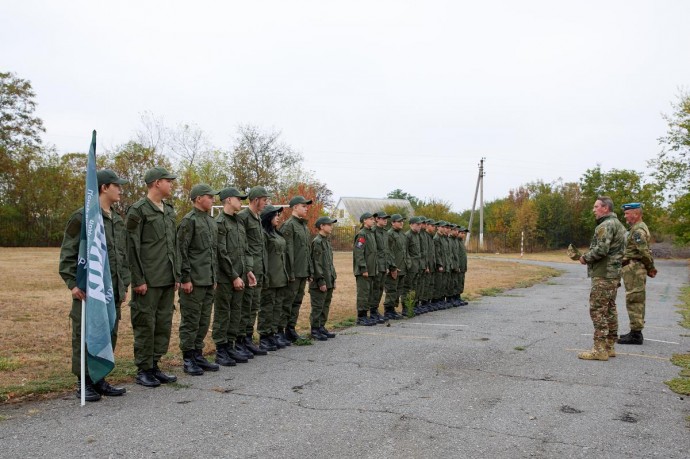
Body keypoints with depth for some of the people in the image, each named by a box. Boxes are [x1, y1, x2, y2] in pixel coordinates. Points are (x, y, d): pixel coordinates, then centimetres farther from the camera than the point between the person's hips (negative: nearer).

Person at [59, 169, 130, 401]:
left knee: (109, 336, 11)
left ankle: (99, 379, 23)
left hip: (113, 291, 7)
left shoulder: (117, 220, 15)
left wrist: (124, 284, 15)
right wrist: (73, 283, -15)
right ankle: (84, 383, 12)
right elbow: (68, 254, -8)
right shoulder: (82, 217, -7)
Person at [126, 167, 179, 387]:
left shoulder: (169, 210, 14)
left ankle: (154, 366, 22)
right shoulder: (138, 210, -9)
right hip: (148, 281, -8)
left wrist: (176, 275, 14)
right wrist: (138, 279, -15)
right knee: (145, 324, 1)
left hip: (168, 280, 8)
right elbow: (132, 247, -12)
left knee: (164, 324, 11)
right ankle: (144, 370, 12)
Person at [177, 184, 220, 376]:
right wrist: (185, 278, -17)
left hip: (209, 281, 8)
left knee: (204, 321, 13)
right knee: (190, 320, 0)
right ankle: (188, 359, 8)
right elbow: (181, 251, -14)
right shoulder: (189, 221, -10)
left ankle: (198, 355, 23)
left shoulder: (211, 222, 16)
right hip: (194, 281, -8)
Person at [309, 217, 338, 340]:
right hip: (320, 283, -9)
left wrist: (333, 279, 18)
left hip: (328, 282, 9)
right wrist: (321, 281, -19)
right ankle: (315, 330, 6)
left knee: (326, 306, 14)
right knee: (317, 307, -2)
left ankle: (322, 327, 23)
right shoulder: (317, 242, -13)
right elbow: (316, 263, -17)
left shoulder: (327, 241, 16)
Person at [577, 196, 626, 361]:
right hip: (614, 274, 10)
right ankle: (609, 346, 19)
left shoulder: (606, 225, -14)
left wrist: (585, 258, -10)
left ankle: (600, 349, -7)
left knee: (598, 310, -8)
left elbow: (601, 249, -25)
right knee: (609, 310, 13)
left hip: (603, 275, -10)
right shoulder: (618, 224, 18)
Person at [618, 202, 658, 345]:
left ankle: (636, 335, -5)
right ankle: (636, 332, 23)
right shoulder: (639, 228, 18)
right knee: (637, 301, 15)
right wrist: (649, 268, 15)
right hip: (636, 269, 11)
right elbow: (644, 251, 20)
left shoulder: (638, 230, -16)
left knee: (634, 301, -8)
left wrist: (650, 267, -9)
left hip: (633, 269, -11)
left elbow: (644, 251, -22)